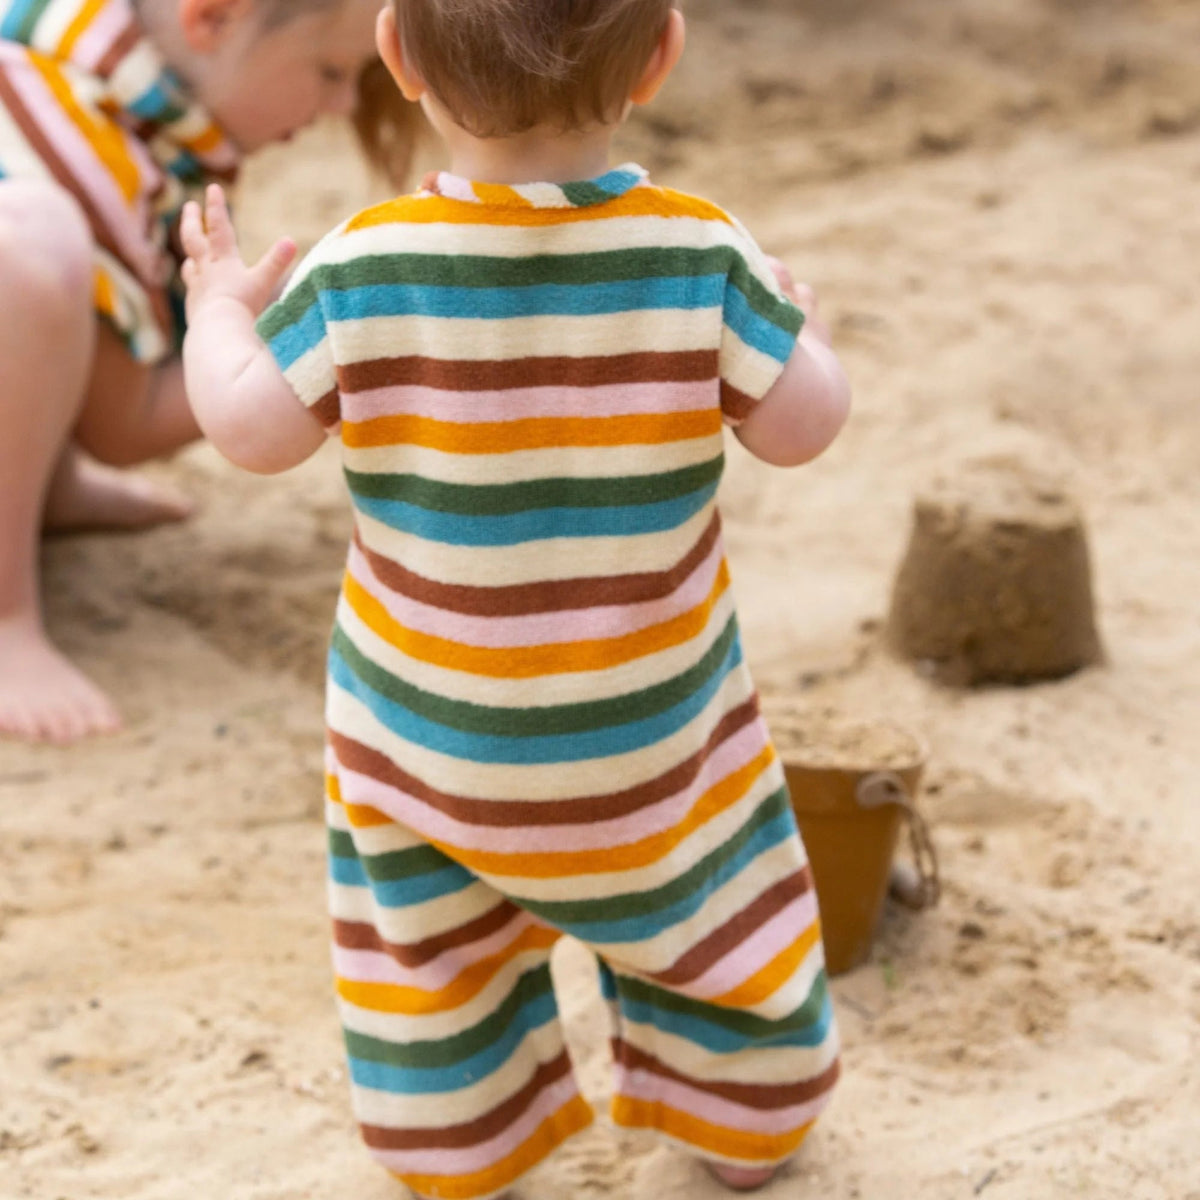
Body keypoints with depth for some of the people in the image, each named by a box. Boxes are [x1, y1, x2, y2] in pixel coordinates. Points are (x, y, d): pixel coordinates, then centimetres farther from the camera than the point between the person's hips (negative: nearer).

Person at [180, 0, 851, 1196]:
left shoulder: (364, 268, -19)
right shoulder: (701, 254, -19)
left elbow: (253, 427, -10)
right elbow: (801, 423, -12)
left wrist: (217, 311, 10)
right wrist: (792, 321, 10)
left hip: (426, 722, 0)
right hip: (646, 717, 1)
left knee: (429, 943, 22)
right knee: (710, 914, 24)